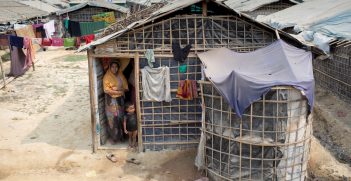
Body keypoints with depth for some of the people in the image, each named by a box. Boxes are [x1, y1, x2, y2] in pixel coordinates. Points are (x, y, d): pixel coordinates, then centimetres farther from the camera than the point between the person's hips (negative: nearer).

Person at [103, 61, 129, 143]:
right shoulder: (107, 77, -7)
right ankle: (114, 137, 9)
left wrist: (118, 88, -11)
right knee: (113, 118, -1)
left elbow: (126, 88, 5)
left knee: (120, 117, 6)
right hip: (111, 100, -4)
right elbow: (106, 90, -16)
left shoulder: (121, 76, 6)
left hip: (120, 100, 4)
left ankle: (121, 136, 18)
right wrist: (119, 92, -16)